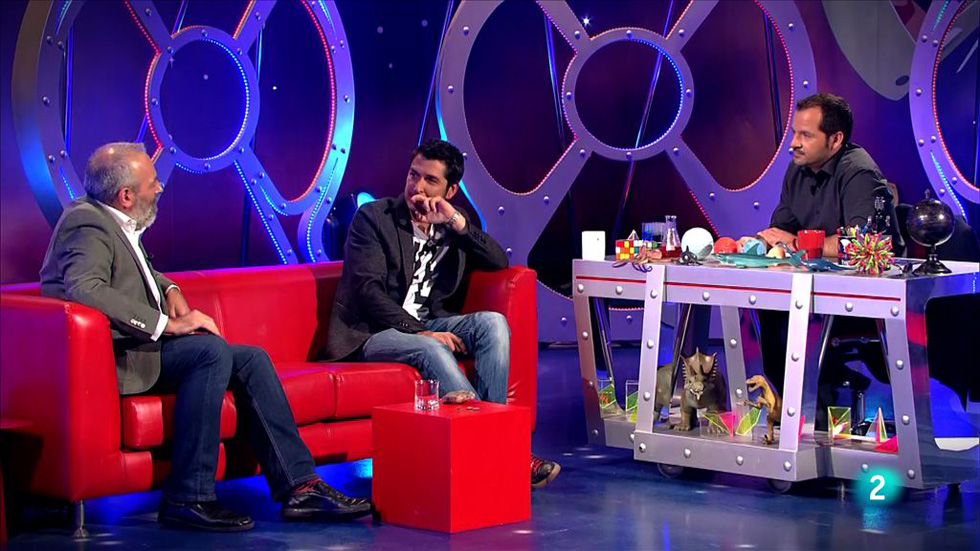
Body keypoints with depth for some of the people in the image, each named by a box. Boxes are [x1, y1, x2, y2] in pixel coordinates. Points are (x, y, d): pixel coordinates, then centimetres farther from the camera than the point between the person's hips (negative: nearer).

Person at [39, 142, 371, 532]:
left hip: (142, 345, 10)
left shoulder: (118, 223, 15)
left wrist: (170, 290, 13)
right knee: (212, 350, -29)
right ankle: (188, 498, -26)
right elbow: (84, 288, -33)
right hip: (118, 355, -10)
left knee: (251, 359, -1)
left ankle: (299, 486, -5)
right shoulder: (88, 225, -15)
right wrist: (167, 324, -30)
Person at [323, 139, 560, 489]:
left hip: (427, 326, 5)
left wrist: (458, 224, -11)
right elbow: (368, 289, -14)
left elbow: (499, 263, 2)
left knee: (492, 322, -21)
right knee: (432, 349, -34)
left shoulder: (453, 223, 12)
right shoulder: (373, 218, -4)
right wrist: (420, 331, -23)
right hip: (373, 332, -5)